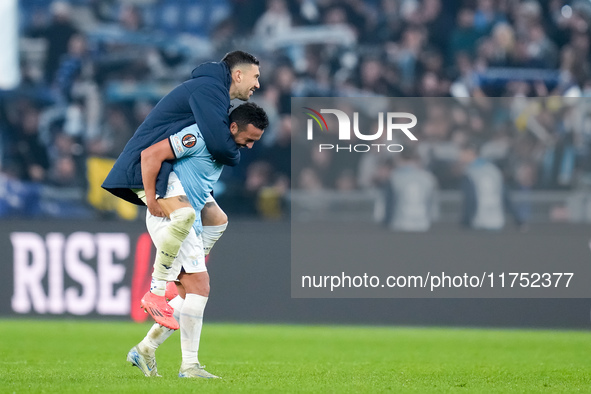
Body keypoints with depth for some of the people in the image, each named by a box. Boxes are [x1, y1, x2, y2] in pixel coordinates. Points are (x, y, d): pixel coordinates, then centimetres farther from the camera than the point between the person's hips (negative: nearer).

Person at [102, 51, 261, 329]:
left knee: (217, 221, 14)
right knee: (184, 213, -34)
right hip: (146, 164, -11)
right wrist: (235, 157, -7)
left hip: (172, 169, 11)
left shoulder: (214, 91, 19)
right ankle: (156, 294, -27)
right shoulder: (208, 87, -16)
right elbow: (218, 144, -27)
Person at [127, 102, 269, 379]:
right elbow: (151, 154, -22)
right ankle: (189, 365, -9)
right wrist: (151, 200, -19)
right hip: (170, 217, -10)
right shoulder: (201, 136, -16)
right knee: (199, 286, -13)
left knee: (190, 295, 11)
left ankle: (145, 350, 18)